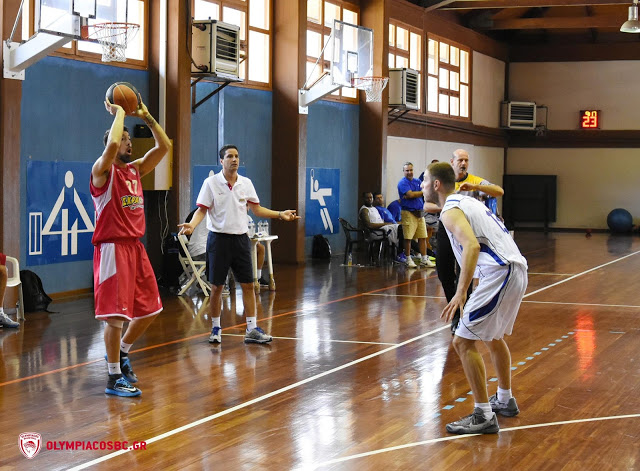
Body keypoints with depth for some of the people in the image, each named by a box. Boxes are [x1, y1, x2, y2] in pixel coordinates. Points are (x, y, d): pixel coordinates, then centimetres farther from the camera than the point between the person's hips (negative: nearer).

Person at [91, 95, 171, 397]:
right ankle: (114, 379, 0)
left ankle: (121, 353, 34)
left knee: (149, 308, 14)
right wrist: (119, 113, -14)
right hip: (113, 248, -8)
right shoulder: (103, 171, -8)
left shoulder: (136, 169, 14)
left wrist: (146, 117, 7)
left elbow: (164, 146, 12)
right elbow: (112, 144, -28)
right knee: (116, 313, -8)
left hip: (135, 247, 8)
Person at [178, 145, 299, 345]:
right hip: (219, 238, -3)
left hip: (240, 238, 4)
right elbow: (202, 210, -5)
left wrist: (280, 214, 4)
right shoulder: (211, 183, -5)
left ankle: (252, 329, 7)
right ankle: (216, 328, 15)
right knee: (217, 287, 1)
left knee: (248, 285, 2)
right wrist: (192, 224, -24)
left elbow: (256, 209, 13)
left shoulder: (246, 183, 6)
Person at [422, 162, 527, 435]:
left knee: (463, 342, -7)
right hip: (516, 269, 10)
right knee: (493, 336, 28)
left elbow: (472, 245, -25)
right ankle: (505, 400, 42)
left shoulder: (450, 210, -8)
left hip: (499, 273, -10)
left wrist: (460, 292, -30)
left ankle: (484, 416, -7)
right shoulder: (466, 201, 21)